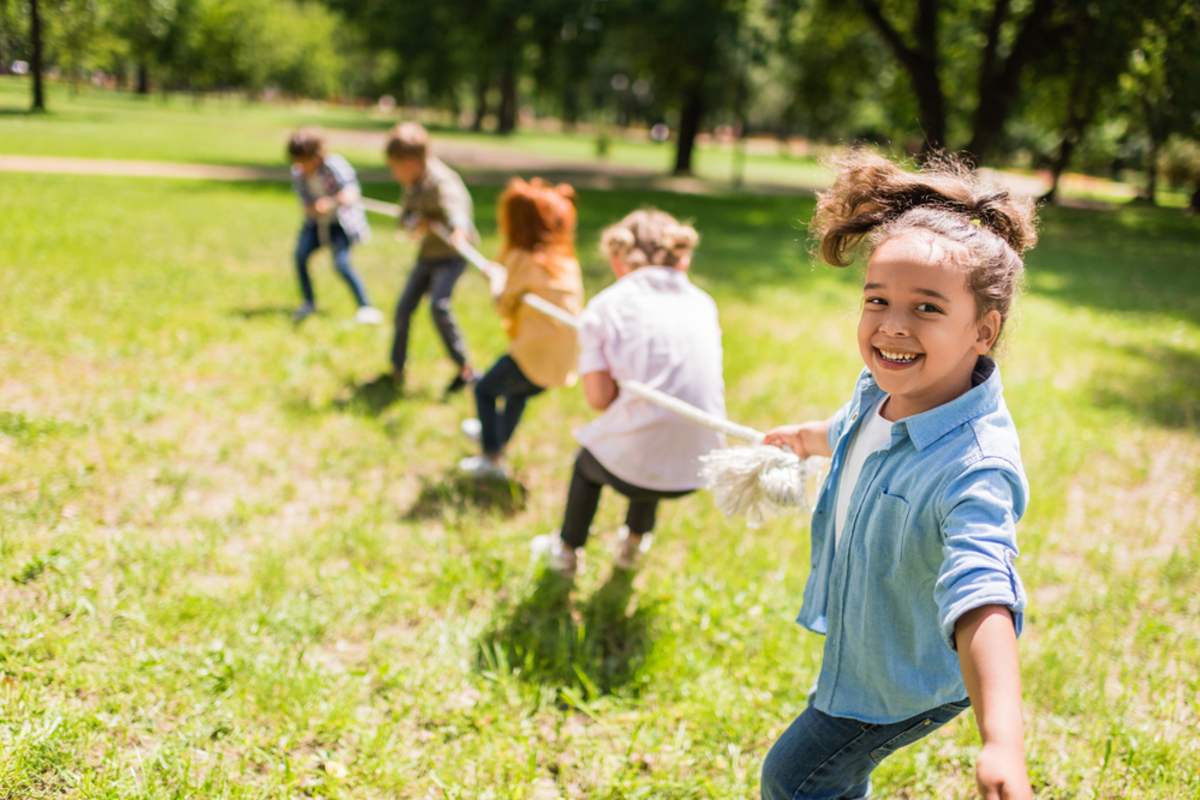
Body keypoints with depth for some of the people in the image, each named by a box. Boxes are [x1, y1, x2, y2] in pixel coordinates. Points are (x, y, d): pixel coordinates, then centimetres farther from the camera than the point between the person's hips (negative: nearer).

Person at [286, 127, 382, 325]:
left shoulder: (334, 165, -22)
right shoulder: (297, 174, -7)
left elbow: (352, 193, -34)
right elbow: (305, 205, -5)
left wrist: (331, 202, -54)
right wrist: (313, 208, -31)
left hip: (342, 221, -5)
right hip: (317, 222, 5)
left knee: (341, 263, -22)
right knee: (300, 253, -15)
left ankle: (366, 307, -10)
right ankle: (309, 302, 6)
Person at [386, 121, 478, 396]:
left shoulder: (441, 181, -24)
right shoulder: (413, 184, 2)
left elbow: (454, 203, -44)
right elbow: (405, 214, 7)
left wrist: (459, 227, -67)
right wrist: (416, 222, -18)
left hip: (452, 255, -8)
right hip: (428, 254, 8)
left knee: (438, 304, -26)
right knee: (404, 306, 6)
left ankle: (465, 368, -14)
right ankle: (397, 366, 24)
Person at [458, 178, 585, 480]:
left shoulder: (521, 258, -13)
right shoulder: (566, 259, 9)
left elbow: (505, 306, -3)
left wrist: (497, 280, 14)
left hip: (535, 353, -8)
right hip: (565, 360, 8)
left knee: (485, 389, 15)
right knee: (518, 391, 33)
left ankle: (492, 459, 11)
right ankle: (498, 436, 54)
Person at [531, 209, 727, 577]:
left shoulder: (605, 305, -1)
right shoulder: (703, 302, 10)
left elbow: (599, 397, -8)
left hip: (633, 465, -4)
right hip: (700, 468, 4)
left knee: (587, 461, 33)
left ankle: (567, 551, 54)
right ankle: (634, 545, 59)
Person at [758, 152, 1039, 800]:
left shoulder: (974, 468, -40)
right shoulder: (883, 391, -14)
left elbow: (981, 601, -54)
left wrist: (1003, 745, -69)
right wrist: (805, 438, 36)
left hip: (904, 679, -8)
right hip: (858, 640, 8)